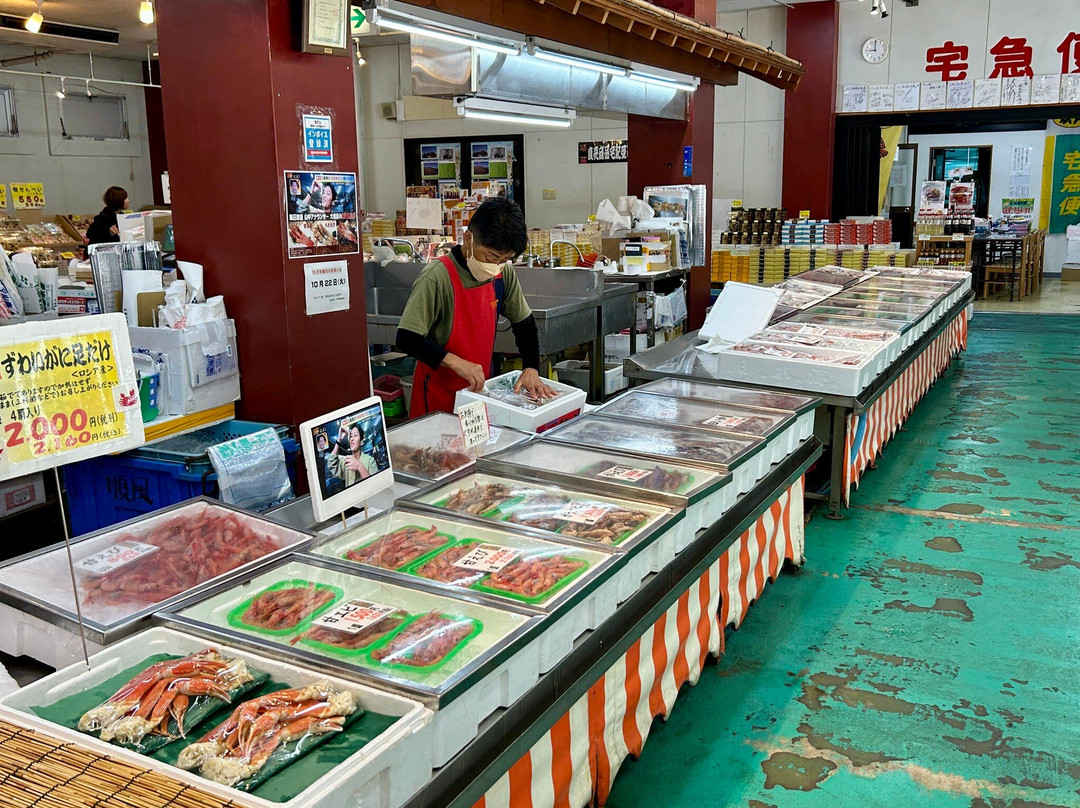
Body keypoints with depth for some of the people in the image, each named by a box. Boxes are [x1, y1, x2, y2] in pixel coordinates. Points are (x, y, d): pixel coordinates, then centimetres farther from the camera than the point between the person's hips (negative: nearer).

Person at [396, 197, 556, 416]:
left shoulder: (503, 273, -1)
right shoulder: (437, 277, -20)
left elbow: (524, 324, 9)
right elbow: (407, 339, -23)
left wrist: (531, 369, -5)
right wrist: (455, 362, -32)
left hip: (478, 389, 6)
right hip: (439, 395, -5)